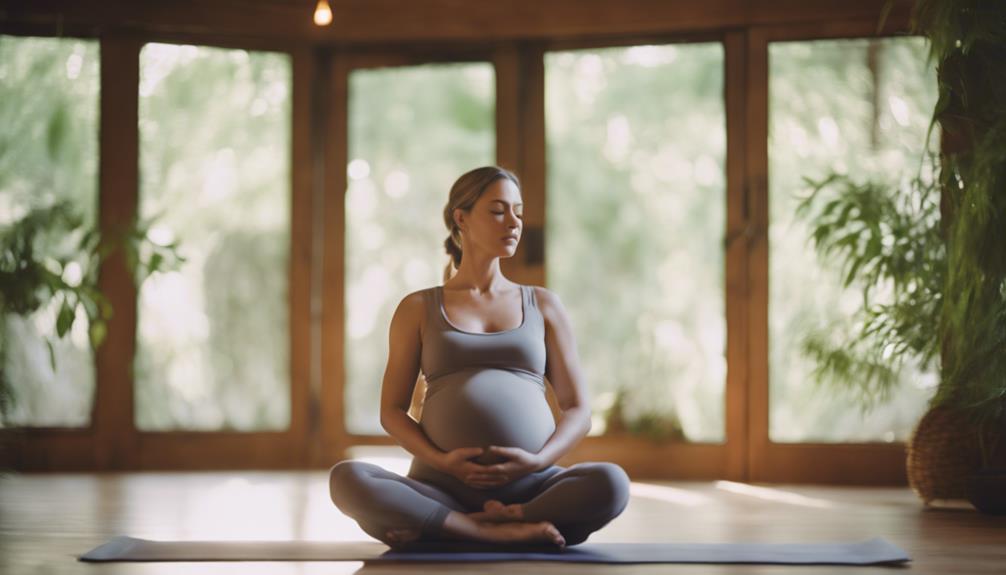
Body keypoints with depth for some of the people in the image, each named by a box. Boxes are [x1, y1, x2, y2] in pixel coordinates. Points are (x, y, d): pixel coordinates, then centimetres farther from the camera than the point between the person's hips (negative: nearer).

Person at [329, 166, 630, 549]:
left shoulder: (544, 305, 15)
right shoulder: (418, 309, 13)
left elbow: (578, 411, 11)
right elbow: (392, 412, 10)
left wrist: (538, 461, -10)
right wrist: (441, 460, -11)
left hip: (531, 489, 1)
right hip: (443, 490, -1)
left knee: (610, 484, -33)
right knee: (347, 480, -31)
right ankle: (501, 532, -28)